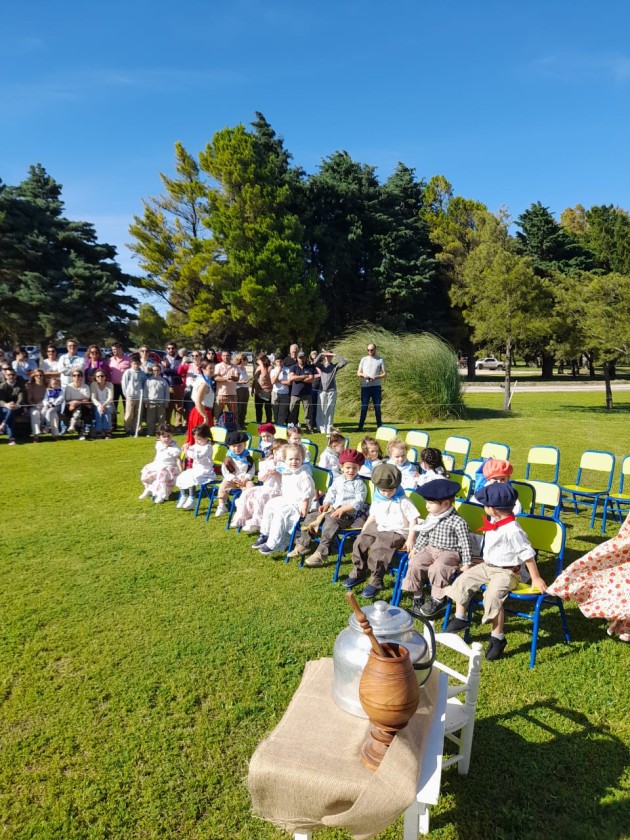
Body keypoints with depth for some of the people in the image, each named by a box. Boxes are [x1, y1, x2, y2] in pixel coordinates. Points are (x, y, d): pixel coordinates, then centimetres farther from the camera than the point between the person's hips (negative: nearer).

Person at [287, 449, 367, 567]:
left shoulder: (359, 483, -6)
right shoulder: (338, 479, 14)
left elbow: (358, 502, -14)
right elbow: (331, 493, 19)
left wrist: (343, 509, -23)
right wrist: (326, 504, -1)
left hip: (348, 513, -7)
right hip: (333, 509, 7)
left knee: (330, 521, -35)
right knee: (311, 516, -2)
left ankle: (321, 553, -30)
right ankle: (302, 545, 10)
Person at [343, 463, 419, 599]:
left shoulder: (403, 502, -13)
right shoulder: (377, 499, 6)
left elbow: (413, 520, -12)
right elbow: (373, 515, 19)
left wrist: (410, 539, -17)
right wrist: (364, 529, 12)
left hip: (397, 533, -7)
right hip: (378, 528, 7)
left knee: (378, 549, -28)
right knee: (360, 542, -10)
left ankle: (375, 582, -11)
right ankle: (358, 572, 11)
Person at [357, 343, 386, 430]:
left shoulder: (380, 360, 7)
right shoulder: (364, 359, 11)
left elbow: (384, 374, 4)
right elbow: (358, 373, 10)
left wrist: (376, 377, -14)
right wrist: (363, 375, -12)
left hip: (376, 386, -1)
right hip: (365, 386, 1)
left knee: (377, 406, 2)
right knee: (364, 406, 0)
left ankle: (379, 426, 7)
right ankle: (360, 426, 3)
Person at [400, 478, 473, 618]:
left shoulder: (457, 521, -15)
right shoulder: (431, 517, 6)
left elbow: (465, 543, -11)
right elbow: (423, 534, 19)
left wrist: (466, 563, -12)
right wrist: (415, 548, 16)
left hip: (449, 553, -6)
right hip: (430, 549, 6)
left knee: (437, 569, -32)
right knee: (414, 564, -17)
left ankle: (438, 600, -10)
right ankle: (417, 596, 0)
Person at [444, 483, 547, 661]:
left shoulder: (512, 530, -24)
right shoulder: (494, 523, 3)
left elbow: (528, 554, -19)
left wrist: (536, 579, -15)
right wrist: (471, 565, 23)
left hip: (506, 572, -9)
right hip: (487, 566, 9)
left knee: (492, 596, -29)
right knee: (462, 581, 0)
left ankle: (498, 638, -10)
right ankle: (460, 618, 17)